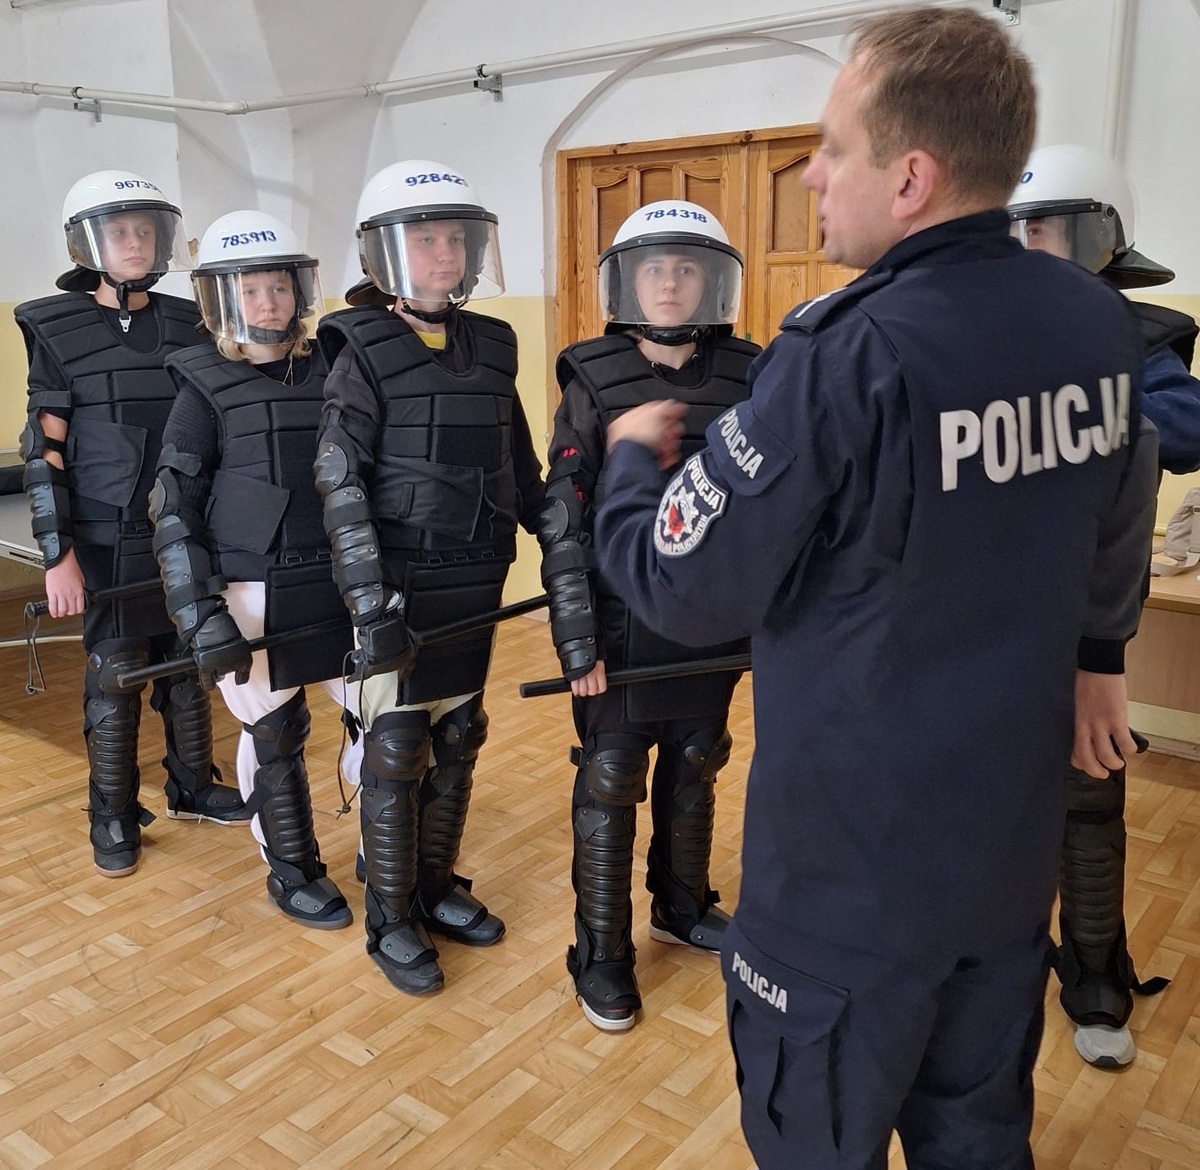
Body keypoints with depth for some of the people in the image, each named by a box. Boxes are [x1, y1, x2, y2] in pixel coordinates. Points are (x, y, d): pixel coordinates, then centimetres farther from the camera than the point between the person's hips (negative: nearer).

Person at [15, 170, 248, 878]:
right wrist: (58, 554, -11)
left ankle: (193, 787, 29)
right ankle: (114, 819, 18)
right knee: (116, 677, 3)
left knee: (190, 664, 10)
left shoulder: (189, 324, 7)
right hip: (112, 543, -3)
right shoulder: (58, 329, -3)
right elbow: (45, 453, -6)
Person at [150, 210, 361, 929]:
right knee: (275, 736, 8)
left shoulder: (331, 373, 6)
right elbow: (174, 511, -5)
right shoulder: (206, 388, -3)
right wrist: (202, 616, -13)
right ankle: (293, 872, 29)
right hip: (256, 597, -3)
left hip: (342, 585, 3)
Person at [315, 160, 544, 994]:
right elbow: (339, 484, -16)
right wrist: (372, 602, -23)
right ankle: (392, 920, 20)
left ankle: (437, 888, 32)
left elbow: (524, 469, 11)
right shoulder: (365, 353, -8)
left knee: (457, 743, 14)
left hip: (475, 583, 5)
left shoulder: (493, 347, 7)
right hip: (402, 586, -5)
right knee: (396, 755, 4)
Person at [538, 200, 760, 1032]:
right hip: (622, 630, -3)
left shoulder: (745, 382, 1)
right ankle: (603, 954, 23)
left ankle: (683, 908, 41)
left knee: (694, 774, 19)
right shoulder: (593, 386, -7)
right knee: (609, 790, 7)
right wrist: (578, 642, -13)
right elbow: (563, 523, -9)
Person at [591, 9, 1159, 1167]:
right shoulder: (1101, 325, -2)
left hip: (850, 855, -6)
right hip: (1012, 829, 7)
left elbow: (683, 590, -17)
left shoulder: (844, 355, -24)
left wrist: (633, 453, 2)